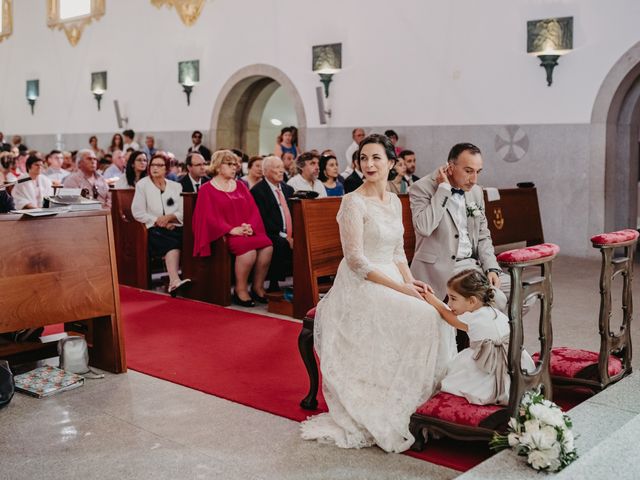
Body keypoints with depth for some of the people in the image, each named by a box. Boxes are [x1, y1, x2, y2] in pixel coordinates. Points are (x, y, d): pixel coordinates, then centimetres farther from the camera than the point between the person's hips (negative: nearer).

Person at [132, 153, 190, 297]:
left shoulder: (176, 186, 18)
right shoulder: (142, 185, 10)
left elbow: (183, 211, 9)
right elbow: (138, 212, 0)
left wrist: (170, 217, -11)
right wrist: (158, 221, -9)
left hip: (175, 227, 3)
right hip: (154, 229, -3)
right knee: (172, 242, -34)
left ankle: (173, 283, -38)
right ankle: (175, 280, -48)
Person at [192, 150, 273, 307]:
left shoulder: (240, 186, 20)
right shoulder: (207, 190, 4)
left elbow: (253, 209, 12)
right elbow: (209, 217, -7)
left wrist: (250, 226, -9)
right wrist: (232, 230, -19)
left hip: (247, 231, 5)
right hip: (223, 234, -5)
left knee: (267, 246, -24)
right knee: (248, 250, -33)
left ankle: (258, 287, -10)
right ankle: (240, 290, -18)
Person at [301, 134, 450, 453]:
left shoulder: (394, 202, 13)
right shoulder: (353, 202, -10)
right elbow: (356, 260, -15)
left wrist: (410, 281, -1)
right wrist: (400, 288, -16)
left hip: (392, 282, 7)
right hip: (361, 287, -7)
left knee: (431, 316, -18)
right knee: (420, 317, -26)